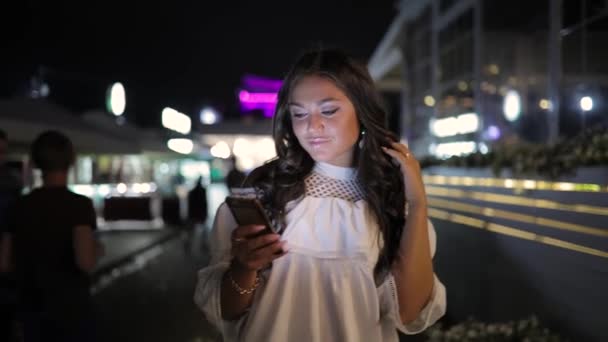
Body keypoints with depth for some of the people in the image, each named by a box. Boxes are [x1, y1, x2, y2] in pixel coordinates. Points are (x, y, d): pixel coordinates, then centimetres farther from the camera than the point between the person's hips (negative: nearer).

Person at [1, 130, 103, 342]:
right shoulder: (79, 204, -15)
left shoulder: (21, 206, 1)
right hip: (71, 311, -5)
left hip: (32, 310, 5)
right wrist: (96, 250, -6)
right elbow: (85, 262, -27)